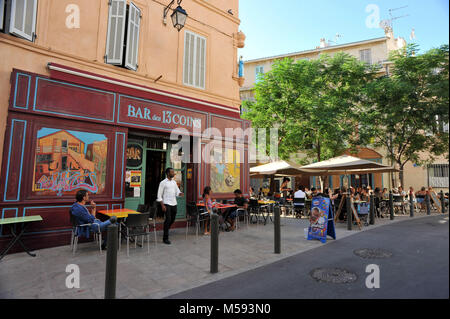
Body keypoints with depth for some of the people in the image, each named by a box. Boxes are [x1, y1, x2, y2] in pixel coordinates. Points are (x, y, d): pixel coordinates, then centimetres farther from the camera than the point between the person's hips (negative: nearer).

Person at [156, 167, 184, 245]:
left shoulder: (174, 182, 12)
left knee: (172, 219, 12)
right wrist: (162, 205, -13)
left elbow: (177, 191, 15)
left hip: (174, 203, 6)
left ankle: (166, 231, 37)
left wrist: (180, 193, -9)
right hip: (167, 204, -6)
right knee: (168, 219, -9)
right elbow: (159, 195, -6)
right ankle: (165, 238, 3)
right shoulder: (163, 183, -6)